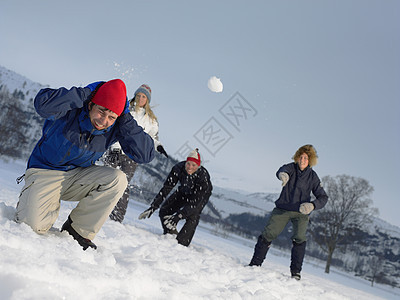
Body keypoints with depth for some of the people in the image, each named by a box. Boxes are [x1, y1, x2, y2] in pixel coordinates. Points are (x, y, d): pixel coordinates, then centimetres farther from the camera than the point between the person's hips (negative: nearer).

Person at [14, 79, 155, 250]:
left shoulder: (116, 127, -11)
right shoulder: (72, 109, -21)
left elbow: (146, 155, -18)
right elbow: (42, 105, -43)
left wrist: (128, 123, -24)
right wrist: (85, 94, -35)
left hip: (78, 176, 4)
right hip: (44, 171, -3)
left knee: (118, 179, -24)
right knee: (32, 225, -26)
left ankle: (78, 231, -11)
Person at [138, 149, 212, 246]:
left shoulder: (203, 175, -39)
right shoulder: (178, 168, -31)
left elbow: (195, 201, -41)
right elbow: (166, 188, -27)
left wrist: (179, 216, -50)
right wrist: (153, 206, -35)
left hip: (202, 194, -4)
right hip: (183, 191, 4)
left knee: (192, 217, -26)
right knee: (164, 211, -6)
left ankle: (181, 243, -19)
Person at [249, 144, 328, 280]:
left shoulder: (313, 176, -3)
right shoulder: (292, 167, -4)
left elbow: (323, 197, -3)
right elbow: (283, 170, -29)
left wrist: (312, 205, -25)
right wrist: (283, 174, -55)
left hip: (301, 212, 0)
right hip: (283, 208, 0)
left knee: (299, 238, -19)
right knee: (267, 235, -5)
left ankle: (295, 271, -10)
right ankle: (255, 264, 9)